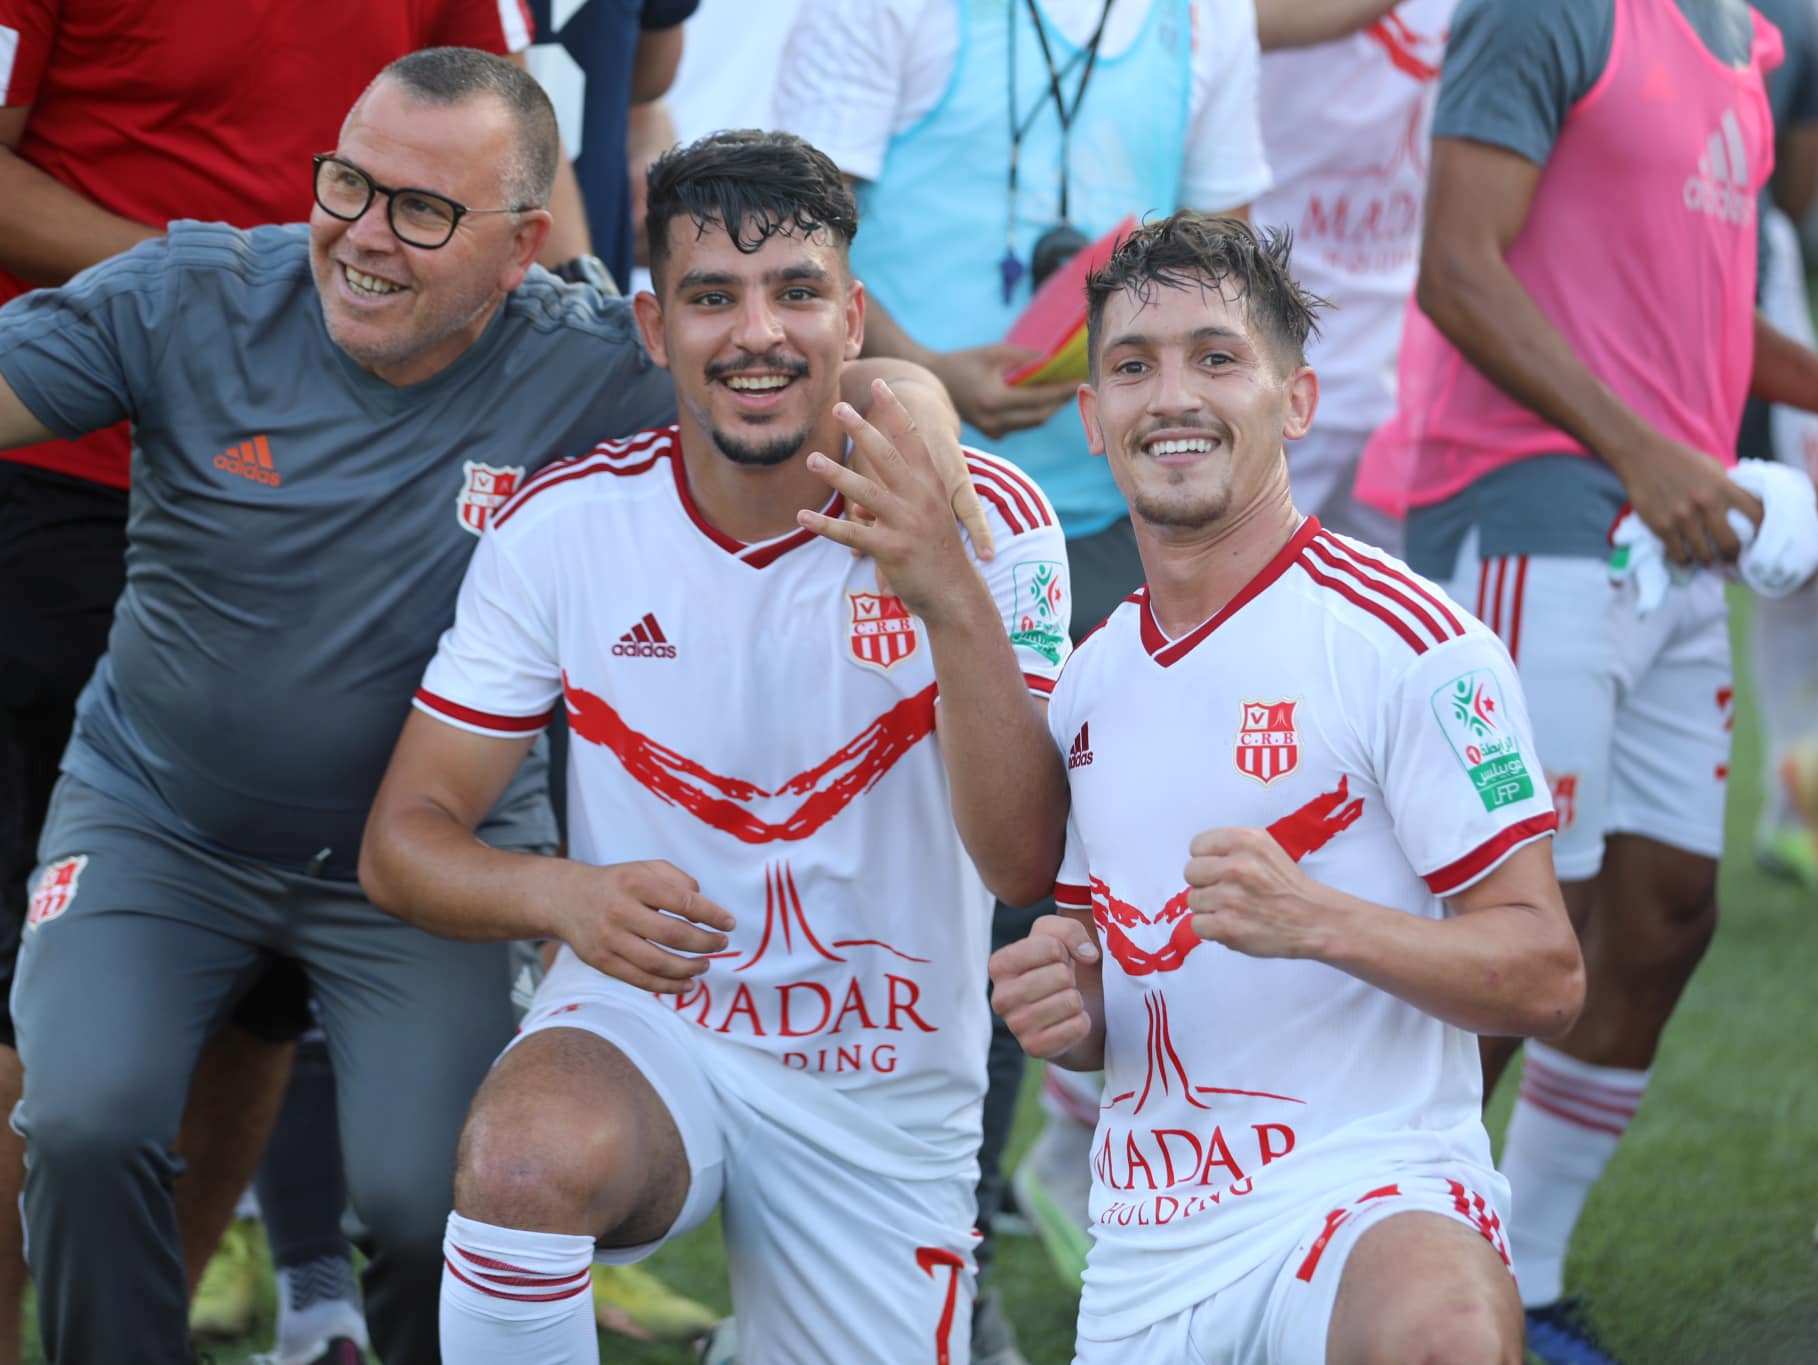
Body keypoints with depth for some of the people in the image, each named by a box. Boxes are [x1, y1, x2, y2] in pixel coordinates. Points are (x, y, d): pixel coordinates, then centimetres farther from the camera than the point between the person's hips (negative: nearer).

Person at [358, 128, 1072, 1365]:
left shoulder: (980, 519, -9)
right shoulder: (564, 525, -7)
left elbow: (1025, 861, -19)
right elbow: (403, 840, -3)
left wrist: (954, 601, -34)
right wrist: (566, 895, -25)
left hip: (886, 1090, 2)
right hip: (642, 1029, -1)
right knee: (527, 1159, -35)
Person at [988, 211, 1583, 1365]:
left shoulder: (1407, 641, -6)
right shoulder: (1091, 683, 15)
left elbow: (1545, 977, -10)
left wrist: (1315, 920, -25)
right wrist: (1062, 1012, 1)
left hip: (1371, 1188, -7)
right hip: (1141, 1260, 7)